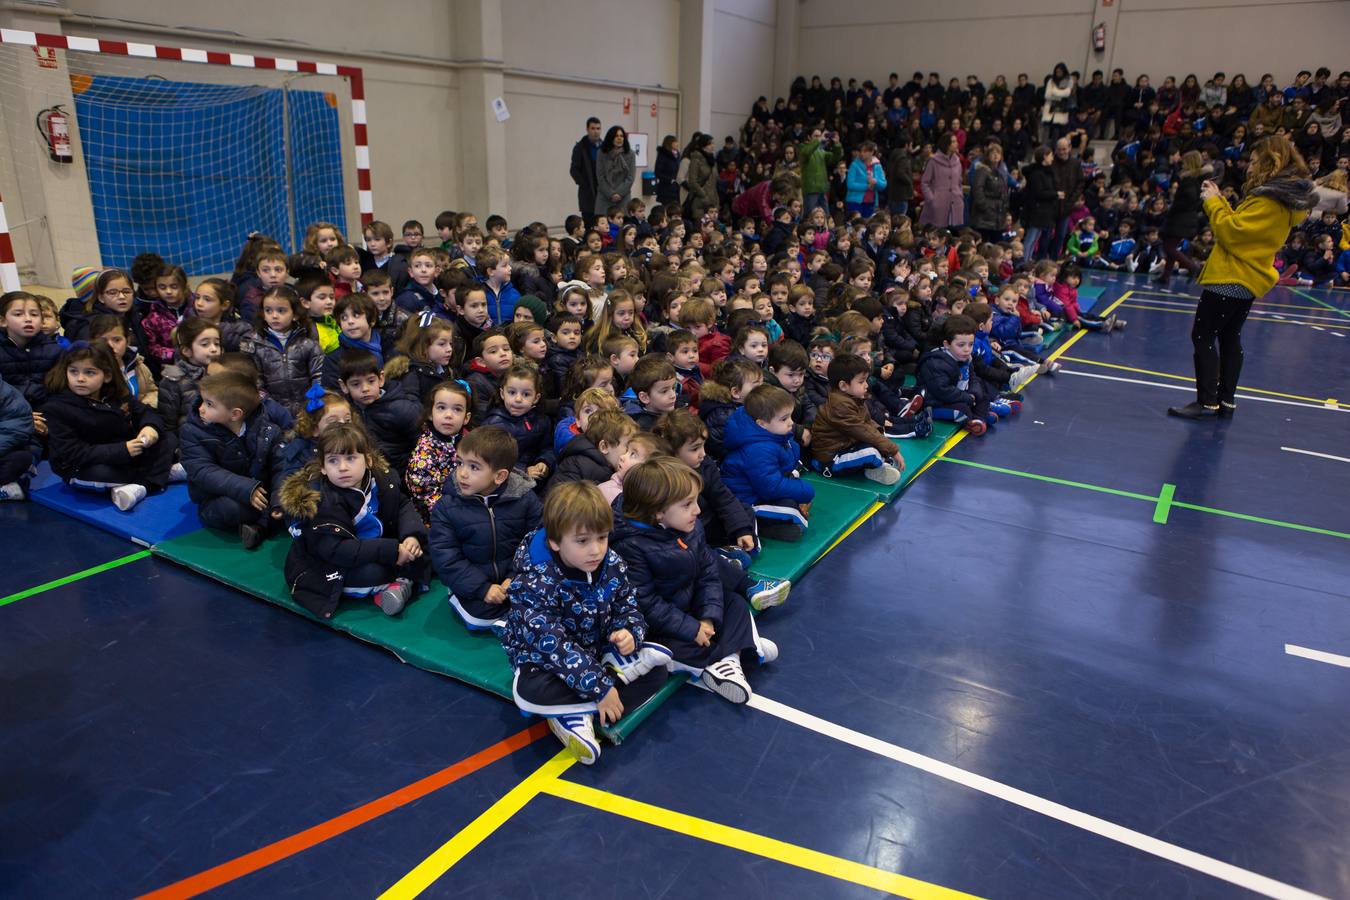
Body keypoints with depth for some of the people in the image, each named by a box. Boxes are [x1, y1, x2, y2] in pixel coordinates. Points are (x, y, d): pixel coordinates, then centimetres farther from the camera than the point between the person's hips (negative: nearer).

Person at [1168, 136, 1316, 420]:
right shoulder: (1281, 197, 12)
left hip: (1231, 279, -10)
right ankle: (1227, 402, 19)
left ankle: (1207, 403, -6)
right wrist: (1218, 200, 6)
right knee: (1230, 338, 14)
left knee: (1202, 336, -6)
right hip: (1248, 279, 10)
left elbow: (1232, 233, -21)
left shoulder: (1269, 201, -19)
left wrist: (1213, 202, -11)